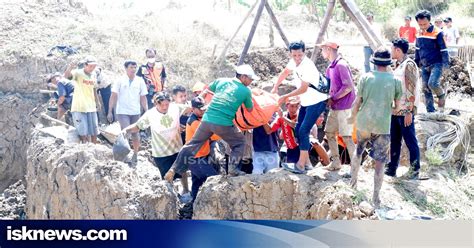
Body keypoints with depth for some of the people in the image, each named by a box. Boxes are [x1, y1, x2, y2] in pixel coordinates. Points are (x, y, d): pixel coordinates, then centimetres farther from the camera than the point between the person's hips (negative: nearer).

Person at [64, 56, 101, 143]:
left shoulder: (93, 75, 9)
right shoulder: (78, 73, -10)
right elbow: (66, 76, -30)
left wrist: (97, 102, 20)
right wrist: (70, 68, -50)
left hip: (91, 107, 6)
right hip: (79, 107, -6)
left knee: (94, 132, 12)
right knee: (83, 133, -6)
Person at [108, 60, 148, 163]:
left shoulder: (140, 81, 2)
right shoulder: (120, 81, -4)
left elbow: (143, 98, 5)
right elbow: (113, 96, -2)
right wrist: (110, 112, -6)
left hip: (135, 112, 2)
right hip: (122, 112, -2)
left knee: (135, 134, 10)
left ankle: (135, 154, 24)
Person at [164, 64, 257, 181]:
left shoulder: (221, 81, 13)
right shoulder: (246, 91, 3)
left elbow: (206, 90, 29)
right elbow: (250, 109, 16)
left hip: (207, 120, 4)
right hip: (224, 124, -4)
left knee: (192, 145, 16)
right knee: (239, 143, 20)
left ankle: (174, 169, 13)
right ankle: (233, 167, 4)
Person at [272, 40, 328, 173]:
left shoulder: (308, 66, -26)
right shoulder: (294, 62, -1)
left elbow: (303, 89, -24)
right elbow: (285, 72, 20)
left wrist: (285, 97, -15)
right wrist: (275, 87, 16)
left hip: (317, 102, -9)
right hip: (306, 102, 9)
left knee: (303, 131, -14)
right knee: (298, 130, 8)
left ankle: (301, 164, -10)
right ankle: (307, 161, 16)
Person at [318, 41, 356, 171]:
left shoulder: (341, 65, -17)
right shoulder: (331, 67, 12)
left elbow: (348, 87, -22)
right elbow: (328, 85, 21)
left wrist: (333, 99, -16)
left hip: (344, 106, -10)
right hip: (335, 107, 10)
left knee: (346, 136, -5)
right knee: (329, 132, 13)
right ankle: (335, 162, 21)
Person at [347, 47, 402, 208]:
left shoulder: (366, 77, -4)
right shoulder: (395, 81, -3)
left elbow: (357, 102, -1)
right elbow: (398, 105, 4)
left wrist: (353, 117, 16)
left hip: (364, 123, 1)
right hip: (383, 126, -1)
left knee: (358, 151, 26)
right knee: (379, 162, 5)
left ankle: (353, 182, 38)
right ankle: (376, 198, 8)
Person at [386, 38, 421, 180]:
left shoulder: (409, 65, -13)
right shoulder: (398, 65, 13)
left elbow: (411, 90, -17)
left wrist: (409, 111, -21)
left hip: (405, 111, -8)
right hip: (395, 110, 9)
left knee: (411, 142, 1)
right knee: (394, 141, 13)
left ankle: (415, 171, 10)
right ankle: (392, 168, 22)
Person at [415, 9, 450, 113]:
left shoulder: (437, 33, -11)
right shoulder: (420, 33, 6)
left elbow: (443, 49, -10)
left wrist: (446, 64, -13)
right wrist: (416, 63, 19)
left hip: (436, 64, -6)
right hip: (424, 66, 6)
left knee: (432, 83, -26)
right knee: (426, 89, 5)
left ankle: (442, 95, 7)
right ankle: (430, 111, 15)